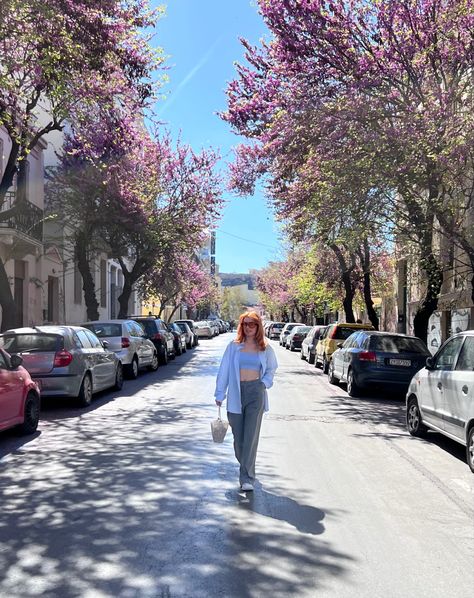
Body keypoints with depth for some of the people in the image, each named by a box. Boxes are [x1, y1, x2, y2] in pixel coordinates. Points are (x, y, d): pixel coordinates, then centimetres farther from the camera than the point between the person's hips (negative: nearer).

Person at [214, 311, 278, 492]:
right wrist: (220, 394, 4)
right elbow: (224, 370, 6)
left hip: (255, 393, -1)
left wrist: (264, 383, 1)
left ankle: (247, 478, -6)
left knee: (251, 436, -8)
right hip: (236, 393, 1)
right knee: (238, 436, 7)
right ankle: (245, 468, 29)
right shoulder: (233, 346, 5)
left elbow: (271, 369, 18)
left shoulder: (265, 349, 6)